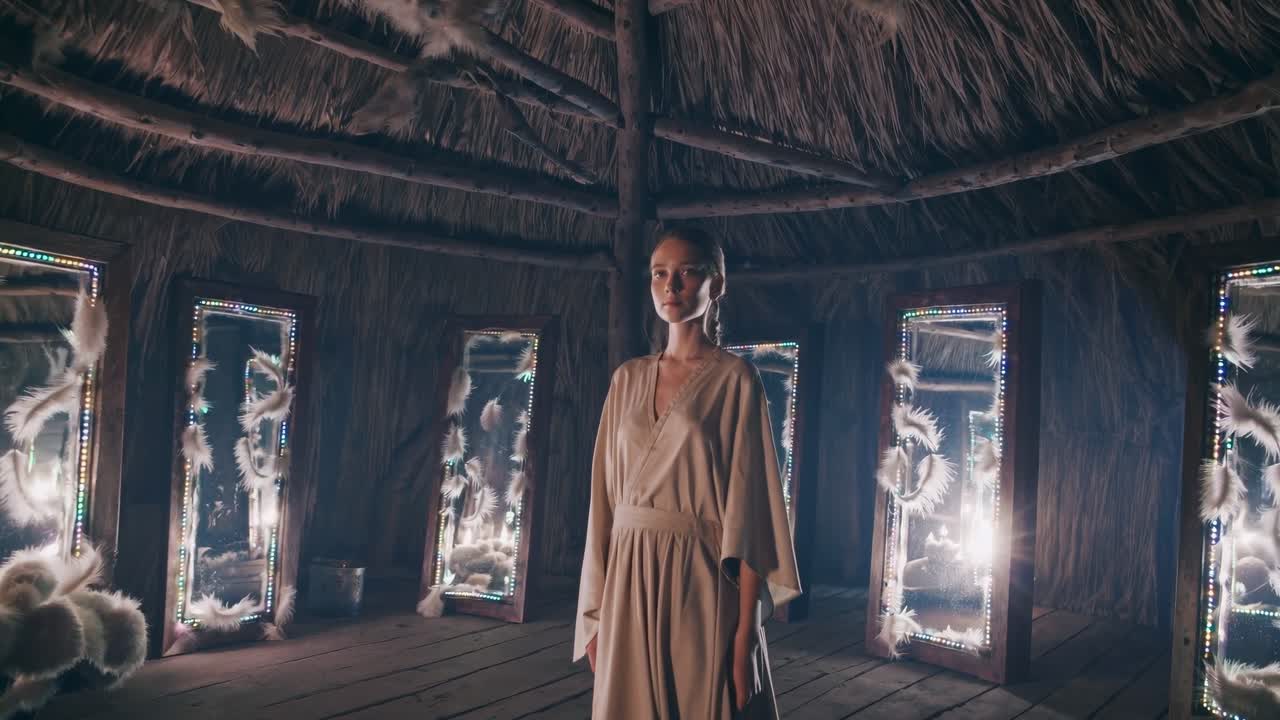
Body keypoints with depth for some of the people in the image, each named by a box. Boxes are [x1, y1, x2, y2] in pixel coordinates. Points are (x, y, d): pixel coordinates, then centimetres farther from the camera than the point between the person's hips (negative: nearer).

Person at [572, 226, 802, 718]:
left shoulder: (734, 378, -4)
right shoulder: (628, 378, 9)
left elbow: (750, 501, -9)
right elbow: (606, 496, 8)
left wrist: (746, 627, -14)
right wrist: (595, 611, 5)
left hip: (701, 581, -4)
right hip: (630, 579, 4)